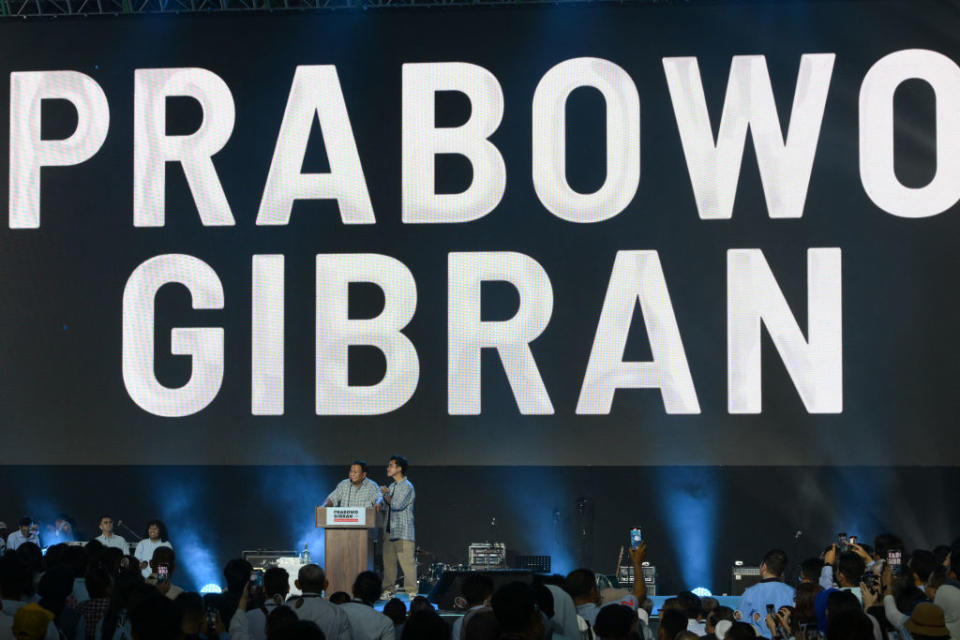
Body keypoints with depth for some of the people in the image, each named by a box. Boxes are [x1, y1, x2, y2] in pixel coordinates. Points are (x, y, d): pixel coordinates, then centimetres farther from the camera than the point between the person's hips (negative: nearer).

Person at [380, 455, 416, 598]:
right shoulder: (391, 486, 18)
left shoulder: (407, 487, -8)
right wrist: (385, 495, 0)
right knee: (388, 561, 8)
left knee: (406, 562, -9)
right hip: (389, 530, 8)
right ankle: (388, 590, 14)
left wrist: (386, 495, -3)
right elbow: (386, 506, 19)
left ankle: (411, 592, -6)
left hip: (403, 532, -8)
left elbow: (397, 505, -18)